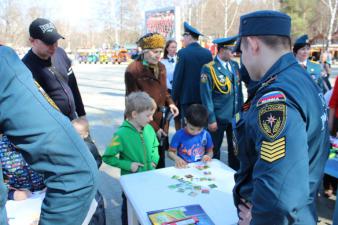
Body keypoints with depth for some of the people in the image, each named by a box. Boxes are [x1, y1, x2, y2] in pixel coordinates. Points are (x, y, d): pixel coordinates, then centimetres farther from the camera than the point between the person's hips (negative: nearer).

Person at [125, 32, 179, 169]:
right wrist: (153, 127, -16)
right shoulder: (133, 71, -16)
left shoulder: (161, 67, 6)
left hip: (162, 122, 7)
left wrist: (170, 103, -1)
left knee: (160, 162, 17)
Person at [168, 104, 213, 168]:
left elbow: (210, 151, 11)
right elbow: (170, 152, 0)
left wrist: (208, 156, -10)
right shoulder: (179, 135, -6)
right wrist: (177, 158, -18)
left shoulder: (206, 135, 0)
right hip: (184, 167, -1)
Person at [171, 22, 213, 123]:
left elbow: (177, 77, -10)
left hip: (187, 97, -4)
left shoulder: (183, 53, -10)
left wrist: (174, 98, -1)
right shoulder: (208, 53, 3)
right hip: (204, 97, 4)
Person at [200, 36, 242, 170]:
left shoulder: (235, 65, 6)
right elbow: (206, 96, -14)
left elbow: (238, 89, 13)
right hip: (219, 117, -5)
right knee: (214, 149, 11)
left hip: (235, 116, 6)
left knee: (235, 148, 16)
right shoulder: (209, 69, -13)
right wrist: (211, 119, -14)